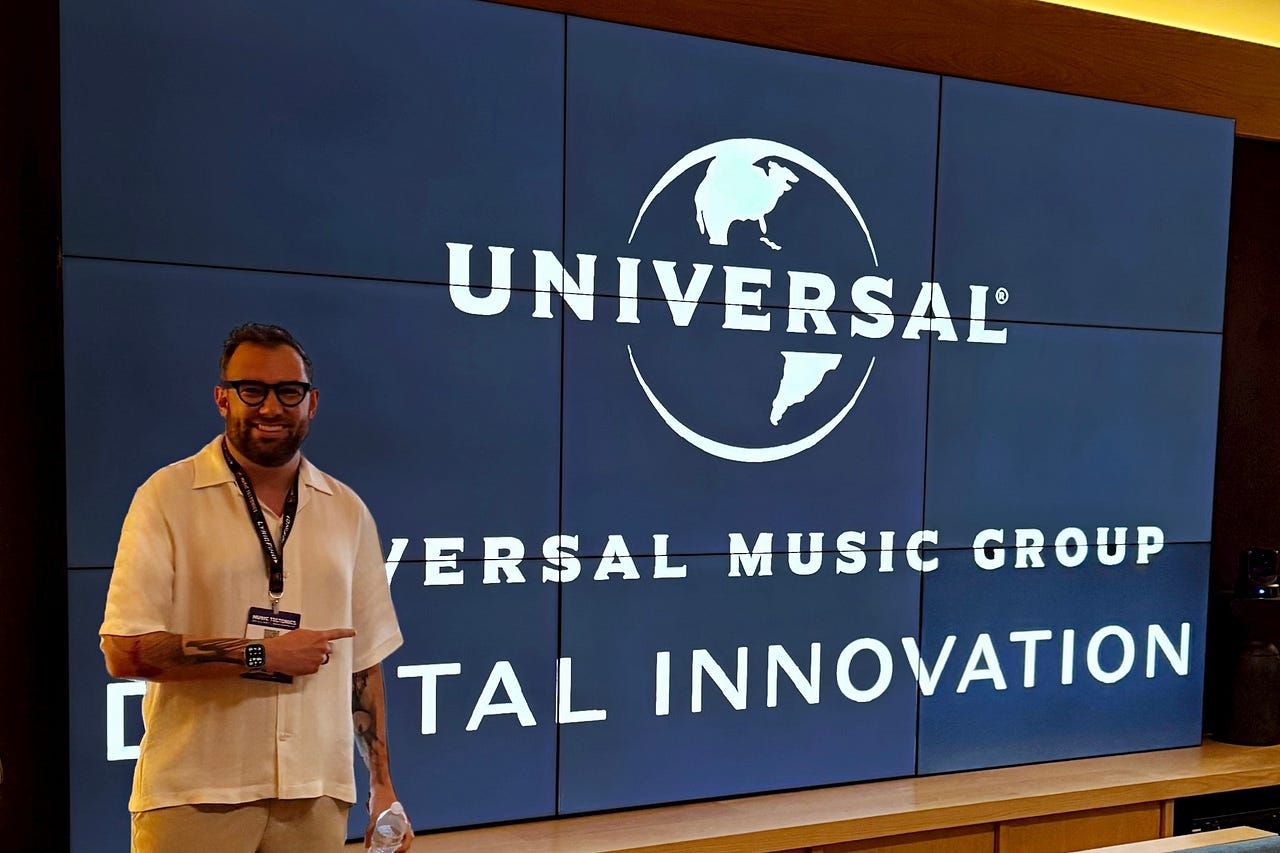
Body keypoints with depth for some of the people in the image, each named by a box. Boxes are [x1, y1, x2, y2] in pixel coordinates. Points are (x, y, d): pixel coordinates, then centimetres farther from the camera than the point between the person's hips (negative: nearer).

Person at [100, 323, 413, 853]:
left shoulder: (347, 511, 6)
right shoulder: (168, 496, -4)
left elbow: (364, 661, 8)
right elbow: (125, 651, -11)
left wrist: (382, 786, 7)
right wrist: (262, 655, -14)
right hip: (196, 799, -3)